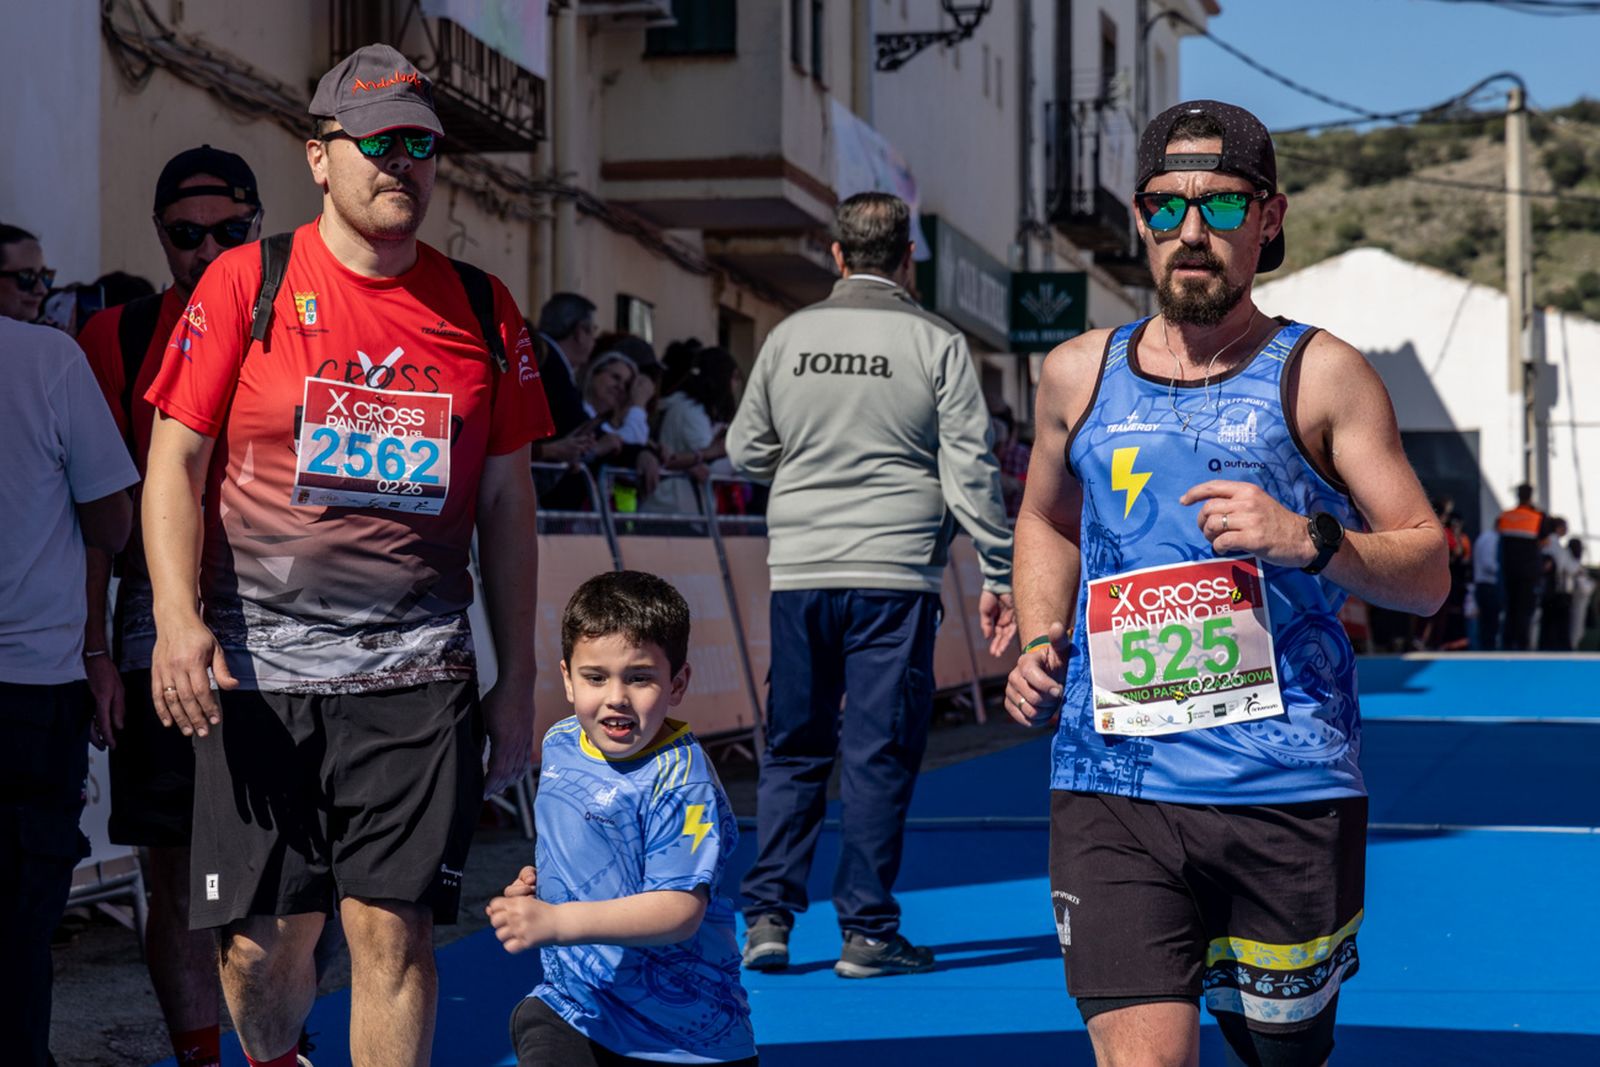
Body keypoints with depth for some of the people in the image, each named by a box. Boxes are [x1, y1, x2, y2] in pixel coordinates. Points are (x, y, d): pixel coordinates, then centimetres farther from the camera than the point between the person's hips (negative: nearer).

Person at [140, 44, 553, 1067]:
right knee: (263, 941, 3)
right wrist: (179, 617, -14)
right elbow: (174, 460, 1)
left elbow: (508, 504, 13)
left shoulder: (483, 308, 9)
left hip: (419, 673, 1)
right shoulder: (245, 282, 3)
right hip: (258, 668, -1)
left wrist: (519, 682, 11)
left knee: (392, 931, -4)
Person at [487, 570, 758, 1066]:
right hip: (573, 1001, 4)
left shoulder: (680, 779, -18)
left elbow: (681, 909, -27)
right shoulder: (560, 745, 5)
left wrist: (555, 923, -33)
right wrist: (535, 886, 7)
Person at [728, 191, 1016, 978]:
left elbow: (744, 453, 14)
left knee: (792, 749, 12)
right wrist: (998, 575, 1)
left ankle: (767, 915, 9)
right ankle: (866, 930, 4)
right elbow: (970, 469, -4)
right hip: (894, 573, -3)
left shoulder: (788, 337, 6)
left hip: (798, 573, 3)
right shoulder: (936, 343, -2)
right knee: (880, 752, 2)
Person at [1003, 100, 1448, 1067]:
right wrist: (1039, 644, 11)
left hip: (1289, 794, -1)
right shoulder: (1080, 374, 11)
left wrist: (1310, 541, -18)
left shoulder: (1320, 376, 2)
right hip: (1112, 790, 1)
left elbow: (1428, 572, 1)